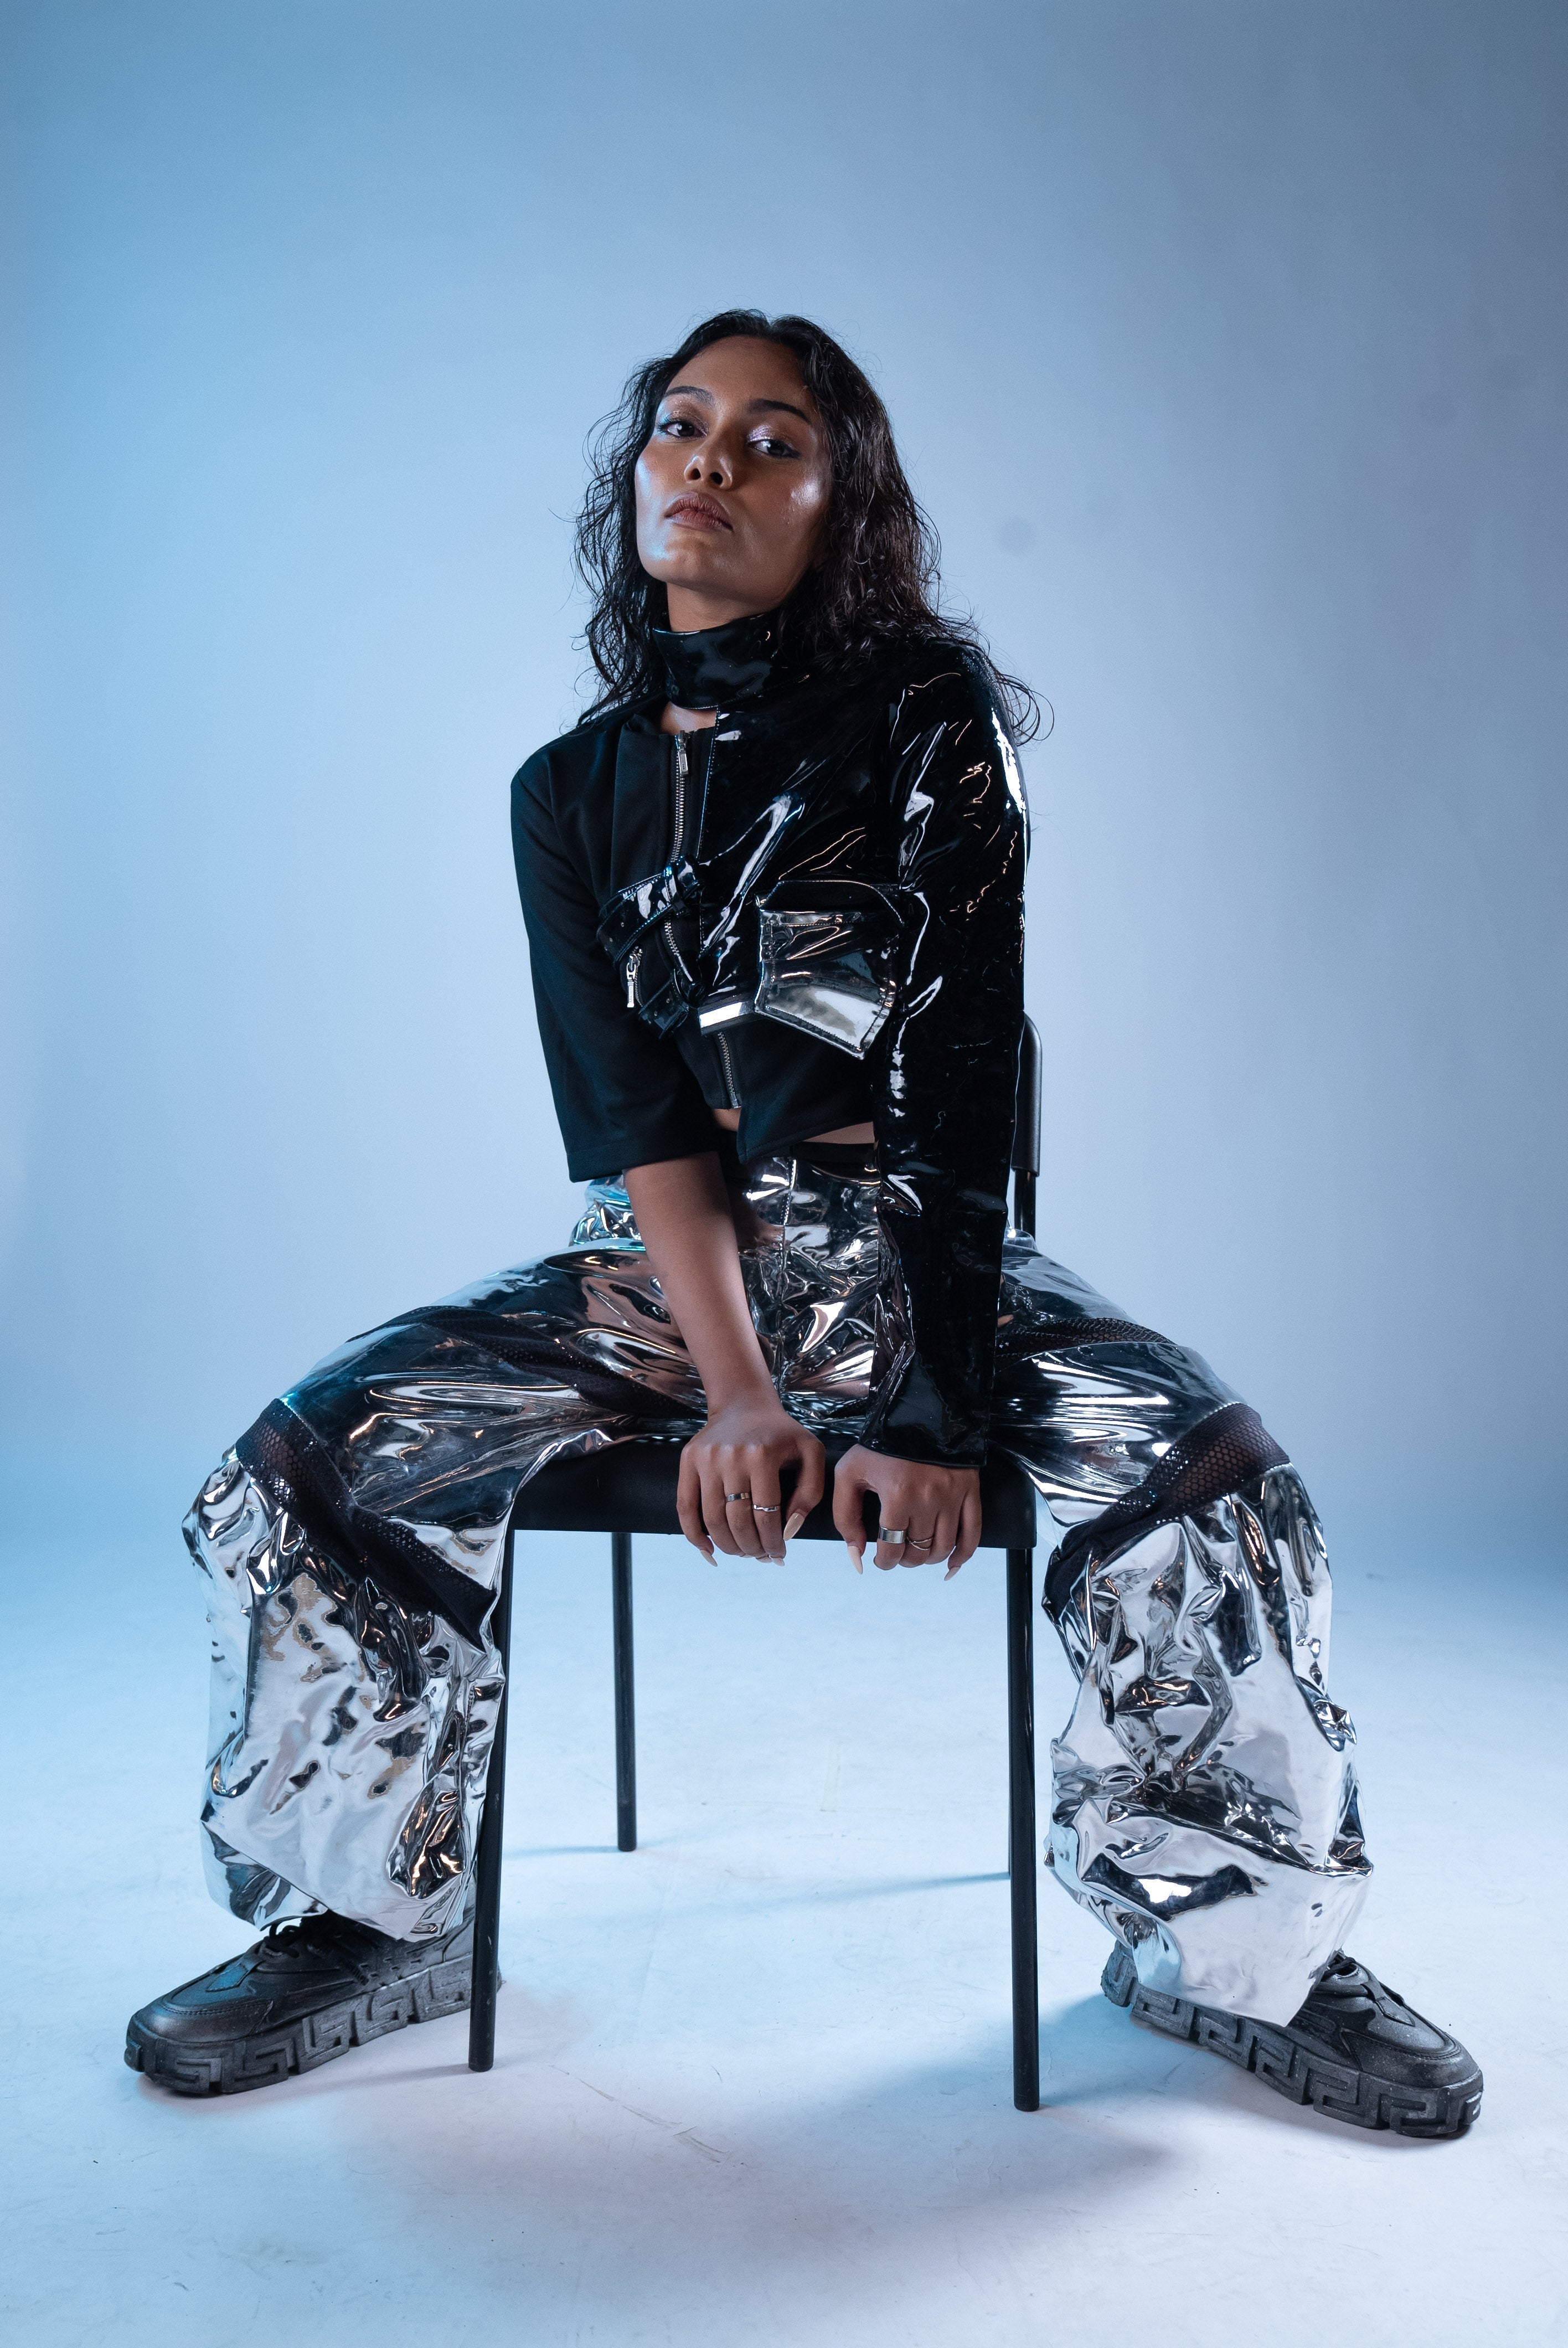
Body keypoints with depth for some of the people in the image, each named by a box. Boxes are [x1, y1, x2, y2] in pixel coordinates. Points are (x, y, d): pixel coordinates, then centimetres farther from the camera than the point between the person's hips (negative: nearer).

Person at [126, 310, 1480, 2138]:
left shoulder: (934, 730, -2)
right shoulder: (572, 789, 6)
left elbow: (962, 1094, -12)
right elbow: (627, 1112, -6)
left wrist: (934, 1404, -21)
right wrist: (736, 1387, -20)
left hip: (908, 1248, -2)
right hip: (652, 1265, 2)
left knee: (1217, 1472, -25)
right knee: (303, 1469, -16)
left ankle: (1223, 1938, 1)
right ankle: (379, 1914, 8)